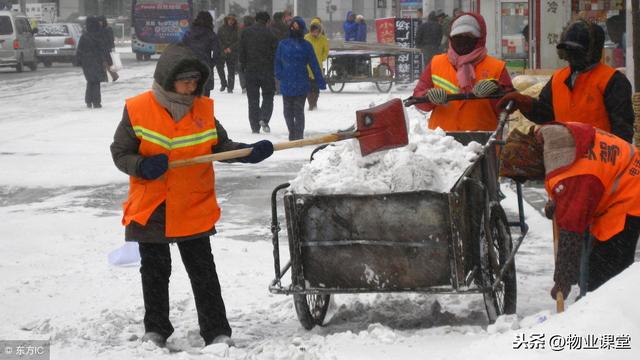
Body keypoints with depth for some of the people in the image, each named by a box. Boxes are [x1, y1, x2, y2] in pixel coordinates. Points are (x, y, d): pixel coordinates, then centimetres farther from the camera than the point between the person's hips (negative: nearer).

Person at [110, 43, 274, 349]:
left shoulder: (203, 109, -2)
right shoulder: (137, 109, -11)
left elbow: (220, 145, 9)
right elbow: (120, 153, -6)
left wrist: (249, 153, -8)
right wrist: (142, 167, -26)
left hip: (194, 209, 1)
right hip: (150, 209, -1)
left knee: (203, 272, 5)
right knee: (155, 272, 13)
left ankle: (217, 331, 11)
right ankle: (156, 329, 28)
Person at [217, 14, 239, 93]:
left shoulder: (236, 30, 3)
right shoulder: (222, 29, 5)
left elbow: (238, 41, -1)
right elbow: (218, 40, 3)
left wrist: (230, 48, -12)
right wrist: (224, 49, -8)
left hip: (232, 53, 0)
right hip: (222, 52, 0)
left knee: (231, 70, 0)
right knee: (219, 67, -10)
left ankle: (230, 87, 6)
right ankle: (223, 83, 8)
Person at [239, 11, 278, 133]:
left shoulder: (245, 32, 4)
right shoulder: (269, 33, -8)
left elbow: (242, 52, 6)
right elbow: (275, 51, -6)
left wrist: (243, 67, 12)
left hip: (250, 70, 3)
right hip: (267, 70, -3)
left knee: (253, 99, 8)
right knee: (268, 96, 9)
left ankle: (255, 126, 5)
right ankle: (264, 119, -13)